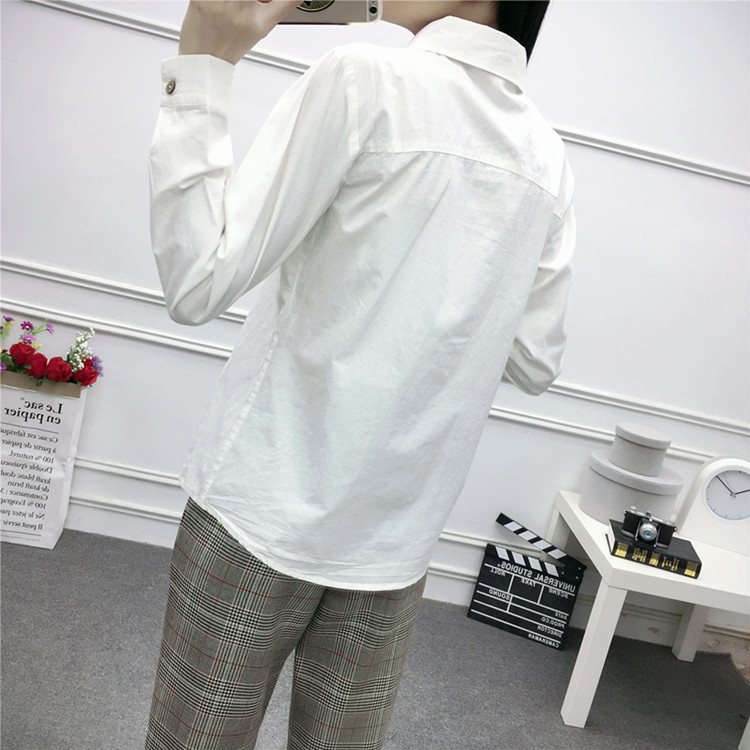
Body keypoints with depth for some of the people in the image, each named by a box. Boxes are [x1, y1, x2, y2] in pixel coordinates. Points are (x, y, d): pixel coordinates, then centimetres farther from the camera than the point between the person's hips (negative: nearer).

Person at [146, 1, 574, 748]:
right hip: (395, 536, 5)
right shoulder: (549, 162, 5)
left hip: (265, 509, -4)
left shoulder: (364, 78, -11)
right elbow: (534, 364, 9)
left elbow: (197, 282, -13)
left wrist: (200, 65, -7)